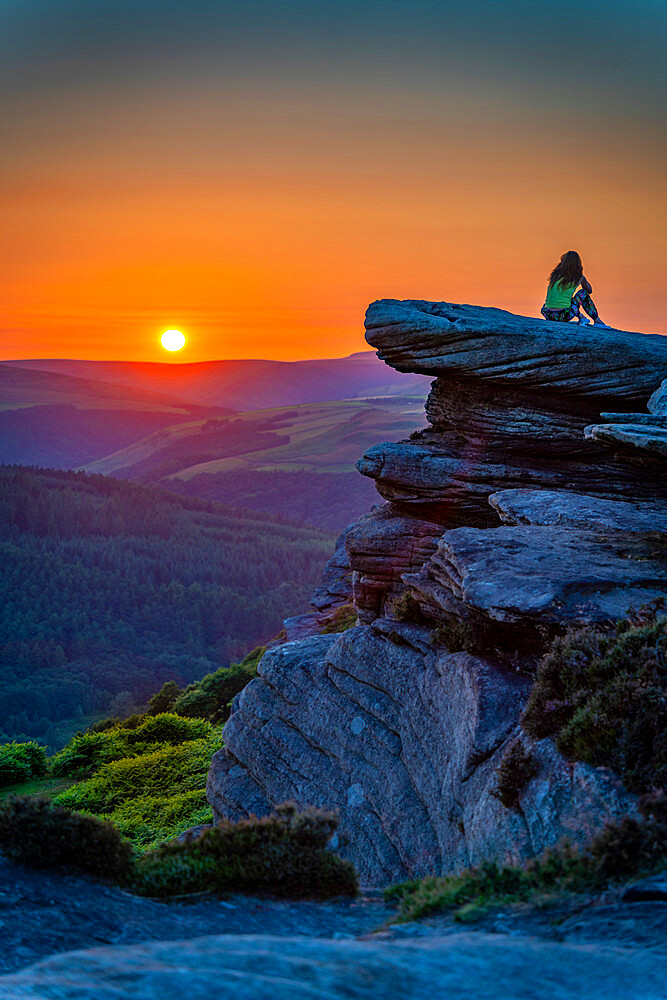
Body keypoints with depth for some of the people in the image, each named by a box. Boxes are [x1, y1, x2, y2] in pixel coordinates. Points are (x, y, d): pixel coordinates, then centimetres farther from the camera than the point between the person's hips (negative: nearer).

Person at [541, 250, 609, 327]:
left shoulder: (555, 274, 9)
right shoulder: (578, 278, 0)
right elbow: (589, 290, 21)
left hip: (548, 315, 3)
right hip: (564, 316, -3)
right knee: (584, 292, 19)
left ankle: (582, 318, 31)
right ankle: (597, 321, 24)